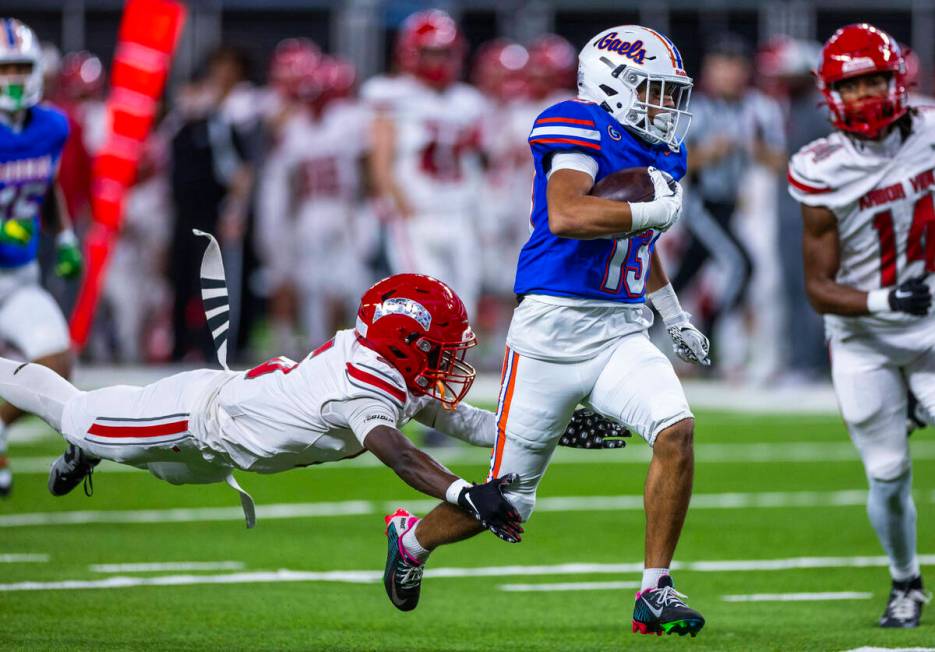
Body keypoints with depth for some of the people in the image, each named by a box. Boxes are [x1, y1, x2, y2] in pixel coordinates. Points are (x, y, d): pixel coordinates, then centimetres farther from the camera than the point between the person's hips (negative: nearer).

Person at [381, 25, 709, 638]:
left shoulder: (662, 155, 12)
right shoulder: (582, 130, -13)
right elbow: (565, 216, -31)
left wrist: (676, 317, 30)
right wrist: (655, 211, -26)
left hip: (622, 334, 6)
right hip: (553, 331, -6)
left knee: (676, 430, -21)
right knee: (507, 503, 4)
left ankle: (655, 592, -12)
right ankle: (412, 538, 36)